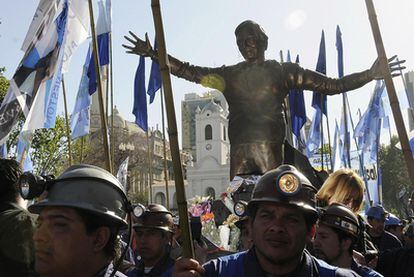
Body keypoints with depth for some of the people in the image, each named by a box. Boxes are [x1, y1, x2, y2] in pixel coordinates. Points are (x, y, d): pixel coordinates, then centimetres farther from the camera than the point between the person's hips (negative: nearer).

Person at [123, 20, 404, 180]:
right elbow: (190, 72, 15)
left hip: (271, 144, -1)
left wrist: (370, 74, 3)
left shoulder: (283, 71, 13)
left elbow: (332, 85, 11)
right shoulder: (230, 74, 17)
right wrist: (154, 54, 9)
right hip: (240, 146, 1)